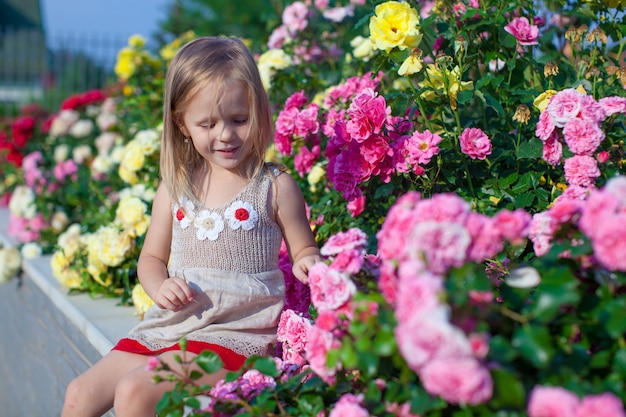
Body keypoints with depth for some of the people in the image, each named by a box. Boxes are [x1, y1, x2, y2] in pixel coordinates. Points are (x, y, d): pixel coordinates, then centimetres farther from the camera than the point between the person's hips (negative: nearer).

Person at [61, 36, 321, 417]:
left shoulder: (275, 186, -5)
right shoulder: (175, 187, 6)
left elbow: (304, 250, 4)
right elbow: (152, 257, 16)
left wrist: (308, 262, -19)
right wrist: (160, 287, -6)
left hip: (234, 334, -5)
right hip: (171, 326, 5)